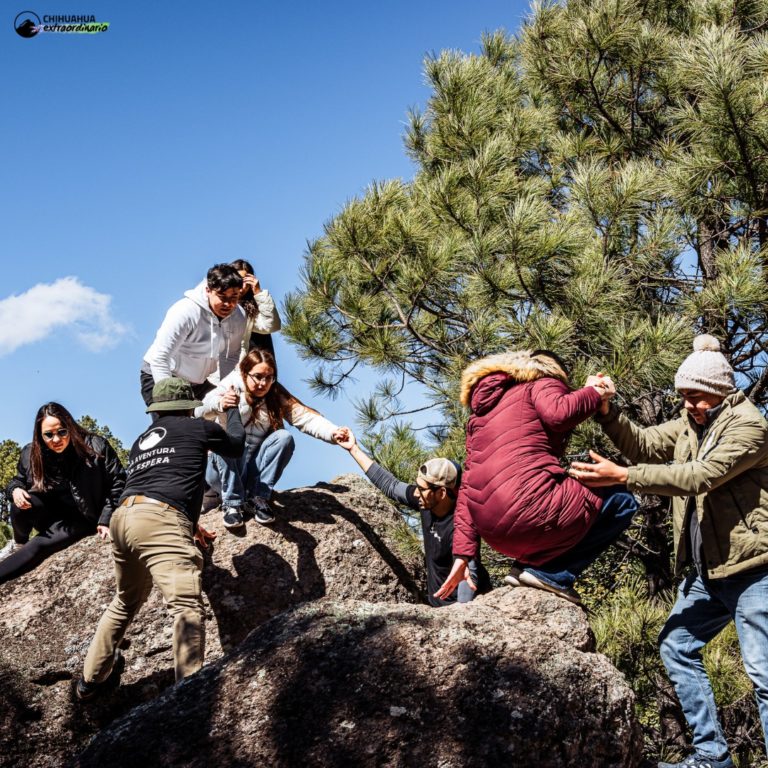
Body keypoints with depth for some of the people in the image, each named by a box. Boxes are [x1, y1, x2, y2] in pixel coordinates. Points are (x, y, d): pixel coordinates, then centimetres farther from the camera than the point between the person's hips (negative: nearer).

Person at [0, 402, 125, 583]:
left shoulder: (96, 448, -19)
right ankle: (18, 543, 3)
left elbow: (117, 482, -13)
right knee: (22, 504, -27)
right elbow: (18, 479, 9)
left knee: (38, 547, -24)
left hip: (81, 519, -3)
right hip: (50, 515, 3)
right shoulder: (30, 454, -9)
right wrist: (15, 490, -16)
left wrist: (106, 519, -19)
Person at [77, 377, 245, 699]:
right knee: (187, 606, -18)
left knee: (125, 603, 28)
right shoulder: (197, 427, 14)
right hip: (159, 520, -8)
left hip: (123, 516, 8)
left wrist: (189, 524, 48)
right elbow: (236, 445, 32)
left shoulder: (141, 441, 31)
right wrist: (231, 408, 48)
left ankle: (90, 679, 39)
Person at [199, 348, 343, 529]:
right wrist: (219, 403, -49)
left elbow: (306, 417, -16)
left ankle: (257, 498, -17)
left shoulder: (277, 395, -2)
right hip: (222, 468, -2)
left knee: (283, 437, -21)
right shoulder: (232, 385, -10)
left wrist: (333, 432, -36)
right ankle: (231, 503, -25)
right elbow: (200, 410, -24)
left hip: (253, 469, 2)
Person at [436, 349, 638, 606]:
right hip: (531, 506, -8)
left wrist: (462, 553, 18)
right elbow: (557, 413, -15)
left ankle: (529, 562, 10)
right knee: (622, 501, 10)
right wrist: (596, 392, 3)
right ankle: (551, 573, -2)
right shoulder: (542, 382, 10)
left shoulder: (481, 410, 27)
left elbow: (468, 485, 21)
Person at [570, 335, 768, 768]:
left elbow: (701, 476, -25)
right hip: (707, 570, 9)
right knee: (677, 646, 11)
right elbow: (646, 445, 3)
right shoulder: (690, 424, 13)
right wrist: (607, 413, -14)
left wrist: (622, 476, -28)